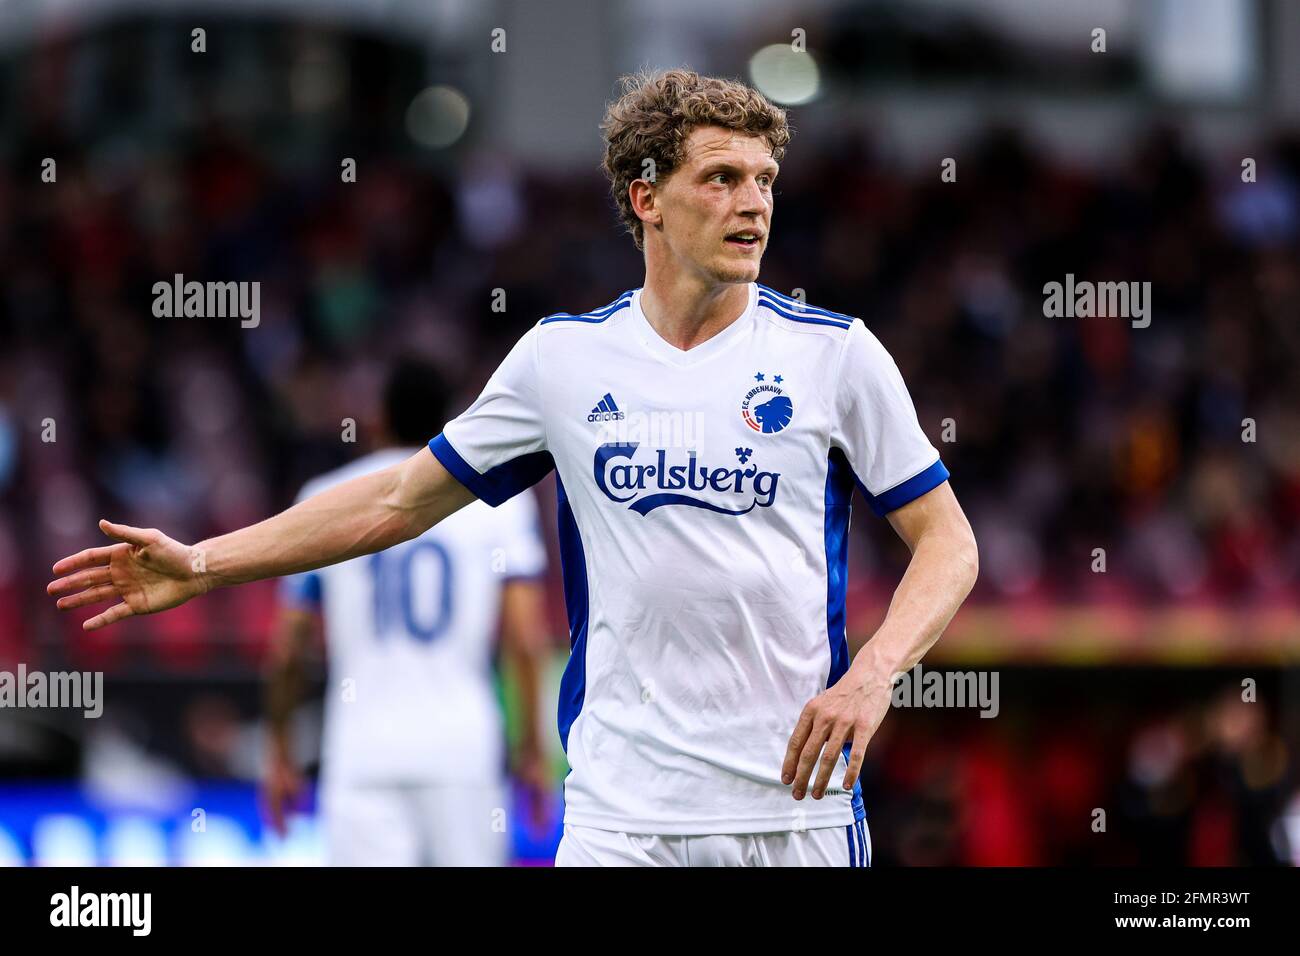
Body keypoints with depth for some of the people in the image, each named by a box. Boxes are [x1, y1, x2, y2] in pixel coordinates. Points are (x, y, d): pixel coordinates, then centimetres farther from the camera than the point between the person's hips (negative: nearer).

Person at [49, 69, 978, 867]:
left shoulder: (838, 354, 0)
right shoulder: (563, 355, 6)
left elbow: (948, 540, 3)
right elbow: (404, 497, 16)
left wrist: (871, 677, -15)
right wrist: (204, 564, 14)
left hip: (797, 805, -1)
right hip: (621, 811, 1)